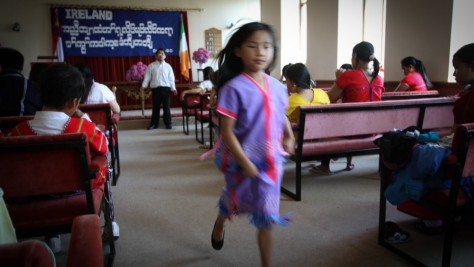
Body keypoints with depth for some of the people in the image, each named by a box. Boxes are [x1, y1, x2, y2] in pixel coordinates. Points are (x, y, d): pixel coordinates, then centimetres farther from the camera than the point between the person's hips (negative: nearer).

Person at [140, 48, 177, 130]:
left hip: (166, 88, 0)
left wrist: (173, 88, -4)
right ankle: (154, 124, 14)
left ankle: (168, 123, 13)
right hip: (155, 89, 0)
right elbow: (147, 77, 3)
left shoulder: (168, 66, 7)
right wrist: (143, 86, -9)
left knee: (166, 107, 4)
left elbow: (171, 78, 4)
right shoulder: (151, 66, 6)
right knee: (155, 107, 5)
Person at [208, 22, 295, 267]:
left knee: (266, 216, 8)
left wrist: (288, 137, -5)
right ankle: (219, 225, 58)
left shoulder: (277, 87, -2)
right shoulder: (234, 88, -18)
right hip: (241, 161, -3)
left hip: (271, 161, 3)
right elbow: (227, 132, -18)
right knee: (234, 201, 22)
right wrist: (245, 163, -20)